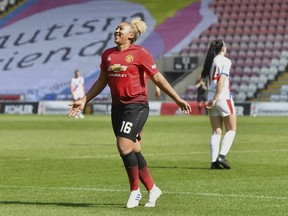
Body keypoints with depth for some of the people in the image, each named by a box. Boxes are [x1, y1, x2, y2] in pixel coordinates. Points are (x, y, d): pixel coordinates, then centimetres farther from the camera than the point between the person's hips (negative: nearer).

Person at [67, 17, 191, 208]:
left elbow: (157, 78, -3)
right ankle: (152, 189, 21)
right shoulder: (108, 55, 10)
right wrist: (83, 101, 15)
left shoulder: (140, 53, -7)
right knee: (134, 151, 8)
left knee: (124, 146, -17)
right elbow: (101, 82, 19)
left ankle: (135, 190, -2)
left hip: (136, 105, -6)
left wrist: (178, 99, -4)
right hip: (117, 106, 6)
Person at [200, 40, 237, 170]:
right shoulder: (225, 61, -6)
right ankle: (222, 155, -11)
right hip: (223, 97, -6)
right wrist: (215, 99, -16)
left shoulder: (210, 62, 12)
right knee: (231, 129, 5)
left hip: (211, 98, 6)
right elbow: (221, 81, -15)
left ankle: (214, 161, -1)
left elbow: (204, 77, 3)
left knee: (216, 132, 7)